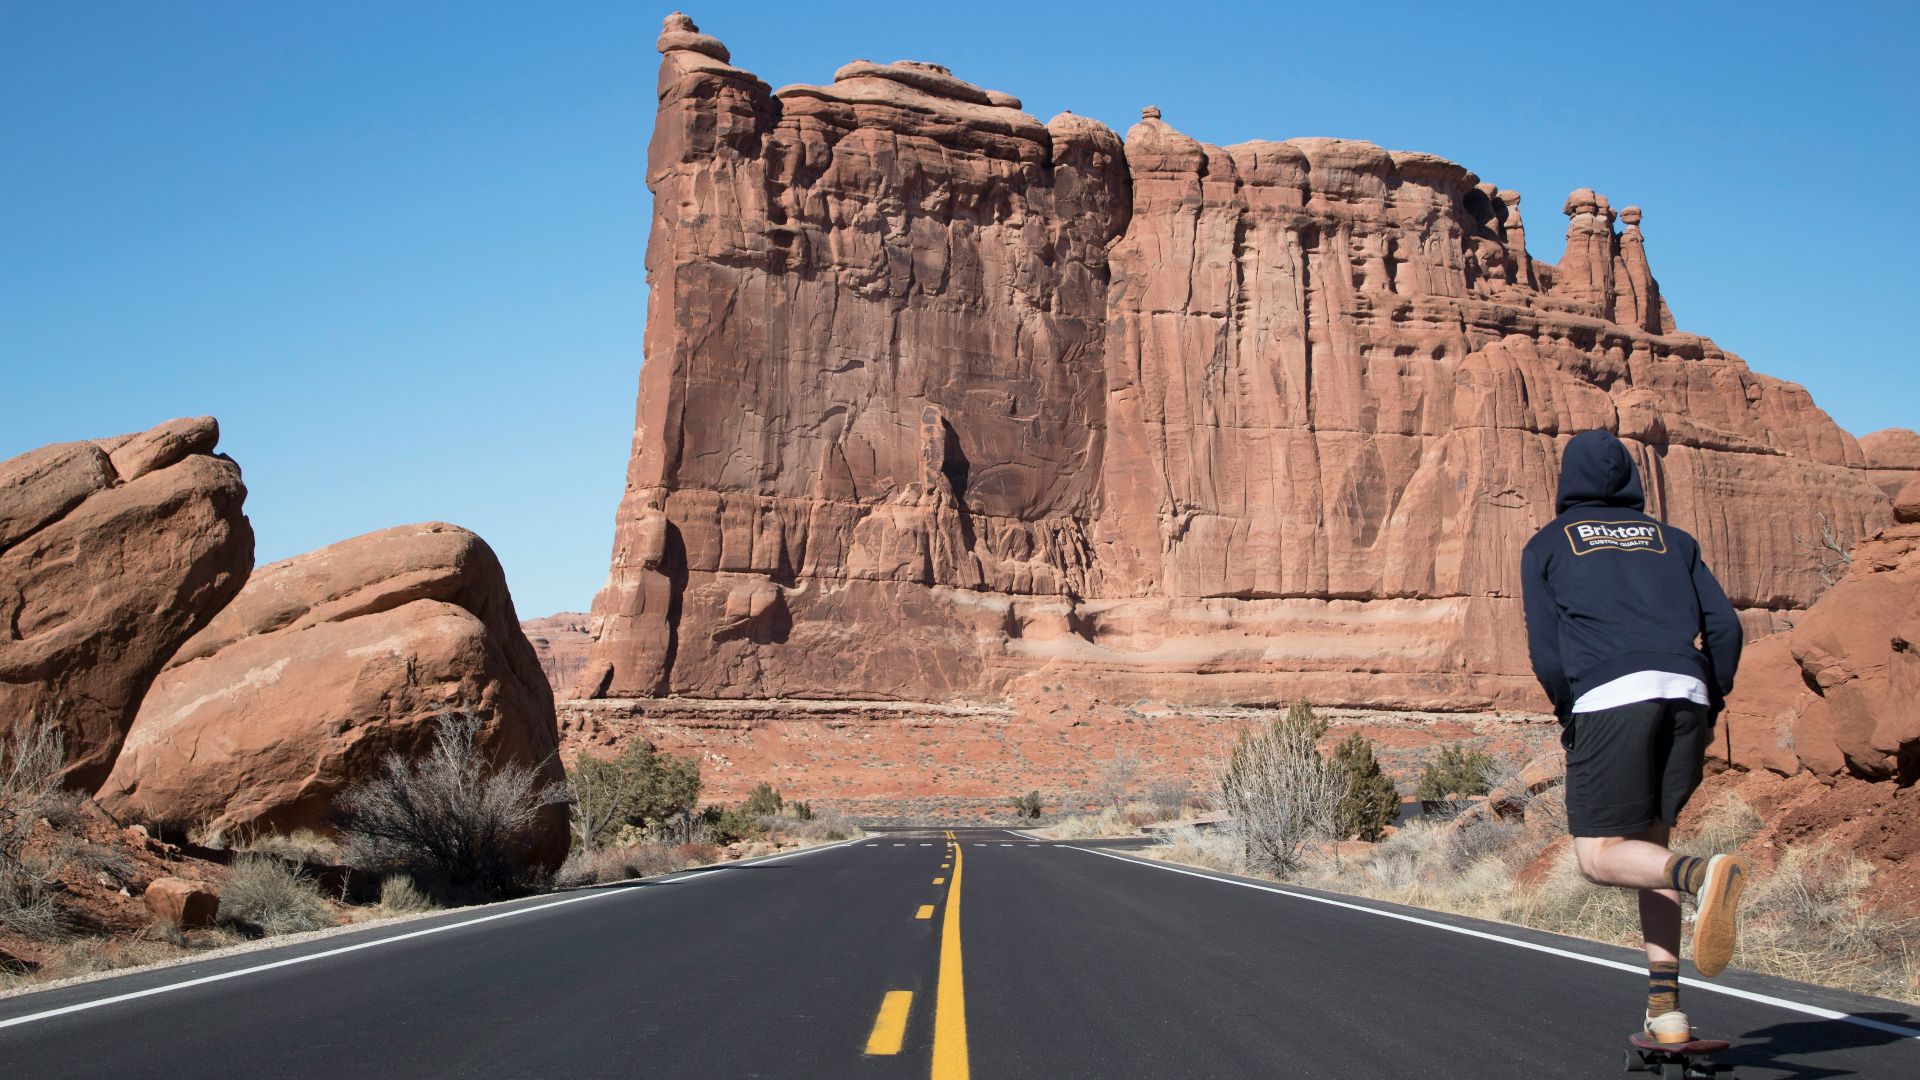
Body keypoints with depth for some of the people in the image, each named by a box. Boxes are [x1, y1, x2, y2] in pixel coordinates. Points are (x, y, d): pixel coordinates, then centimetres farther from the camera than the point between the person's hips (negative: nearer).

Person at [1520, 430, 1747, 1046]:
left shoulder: (1547, 544, 17)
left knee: (1600, 856, -3)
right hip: (1685, 693, 4)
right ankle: (1665, 1007, 4)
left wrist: (1570, 713, 18)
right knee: (1649, 842, 13)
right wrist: (1710, 705, 19)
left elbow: (1545, 649, 6)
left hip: (1610, 697, -4)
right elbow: (1725, 625, 12)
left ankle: (1703, 876, -34)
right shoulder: (1671, 539, 24)